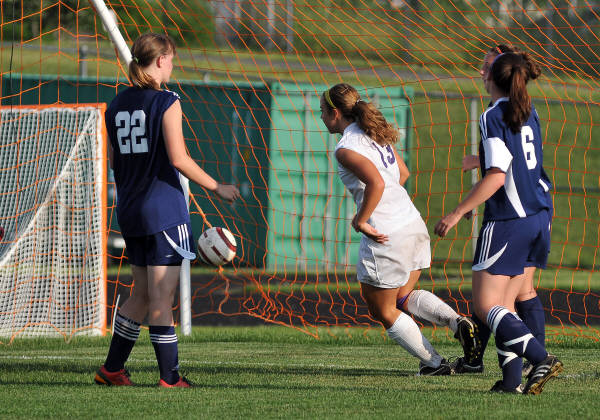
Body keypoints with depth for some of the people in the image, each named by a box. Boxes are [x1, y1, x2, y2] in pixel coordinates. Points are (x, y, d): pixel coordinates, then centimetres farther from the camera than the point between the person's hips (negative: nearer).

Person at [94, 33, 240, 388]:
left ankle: (112, 369, 19)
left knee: (142, 294, 17)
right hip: (163, 208, -7)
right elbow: (178, 158, -16)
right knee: (161, 297, -4)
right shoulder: (167, 102, -11)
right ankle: (170, 378, -2)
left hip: (130, 211, 7)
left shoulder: (117, 105, 9)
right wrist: (216, 187, -7)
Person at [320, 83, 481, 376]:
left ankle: (434, 362, 12)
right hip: (413, 225, 9)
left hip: (386, 236, -9)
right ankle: (456, 321, 5)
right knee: (404, 297, 27)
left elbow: (376, 183, -30)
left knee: (383, 310, 12)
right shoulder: (375, 133, 11)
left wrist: (361, 221, -18)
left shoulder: (346, 148, -15)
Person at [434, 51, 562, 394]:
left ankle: (542, 358, -19)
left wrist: (458, 212, -17)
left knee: (486, 305, -5)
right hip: (539, 217, 8)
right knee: (506, 304, 12)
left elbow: (497, 175, -19)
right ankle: (512, 378, 2)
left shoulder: (494, 117, -12)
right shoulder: (530, 113, 11)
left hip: (508, 221, -8)